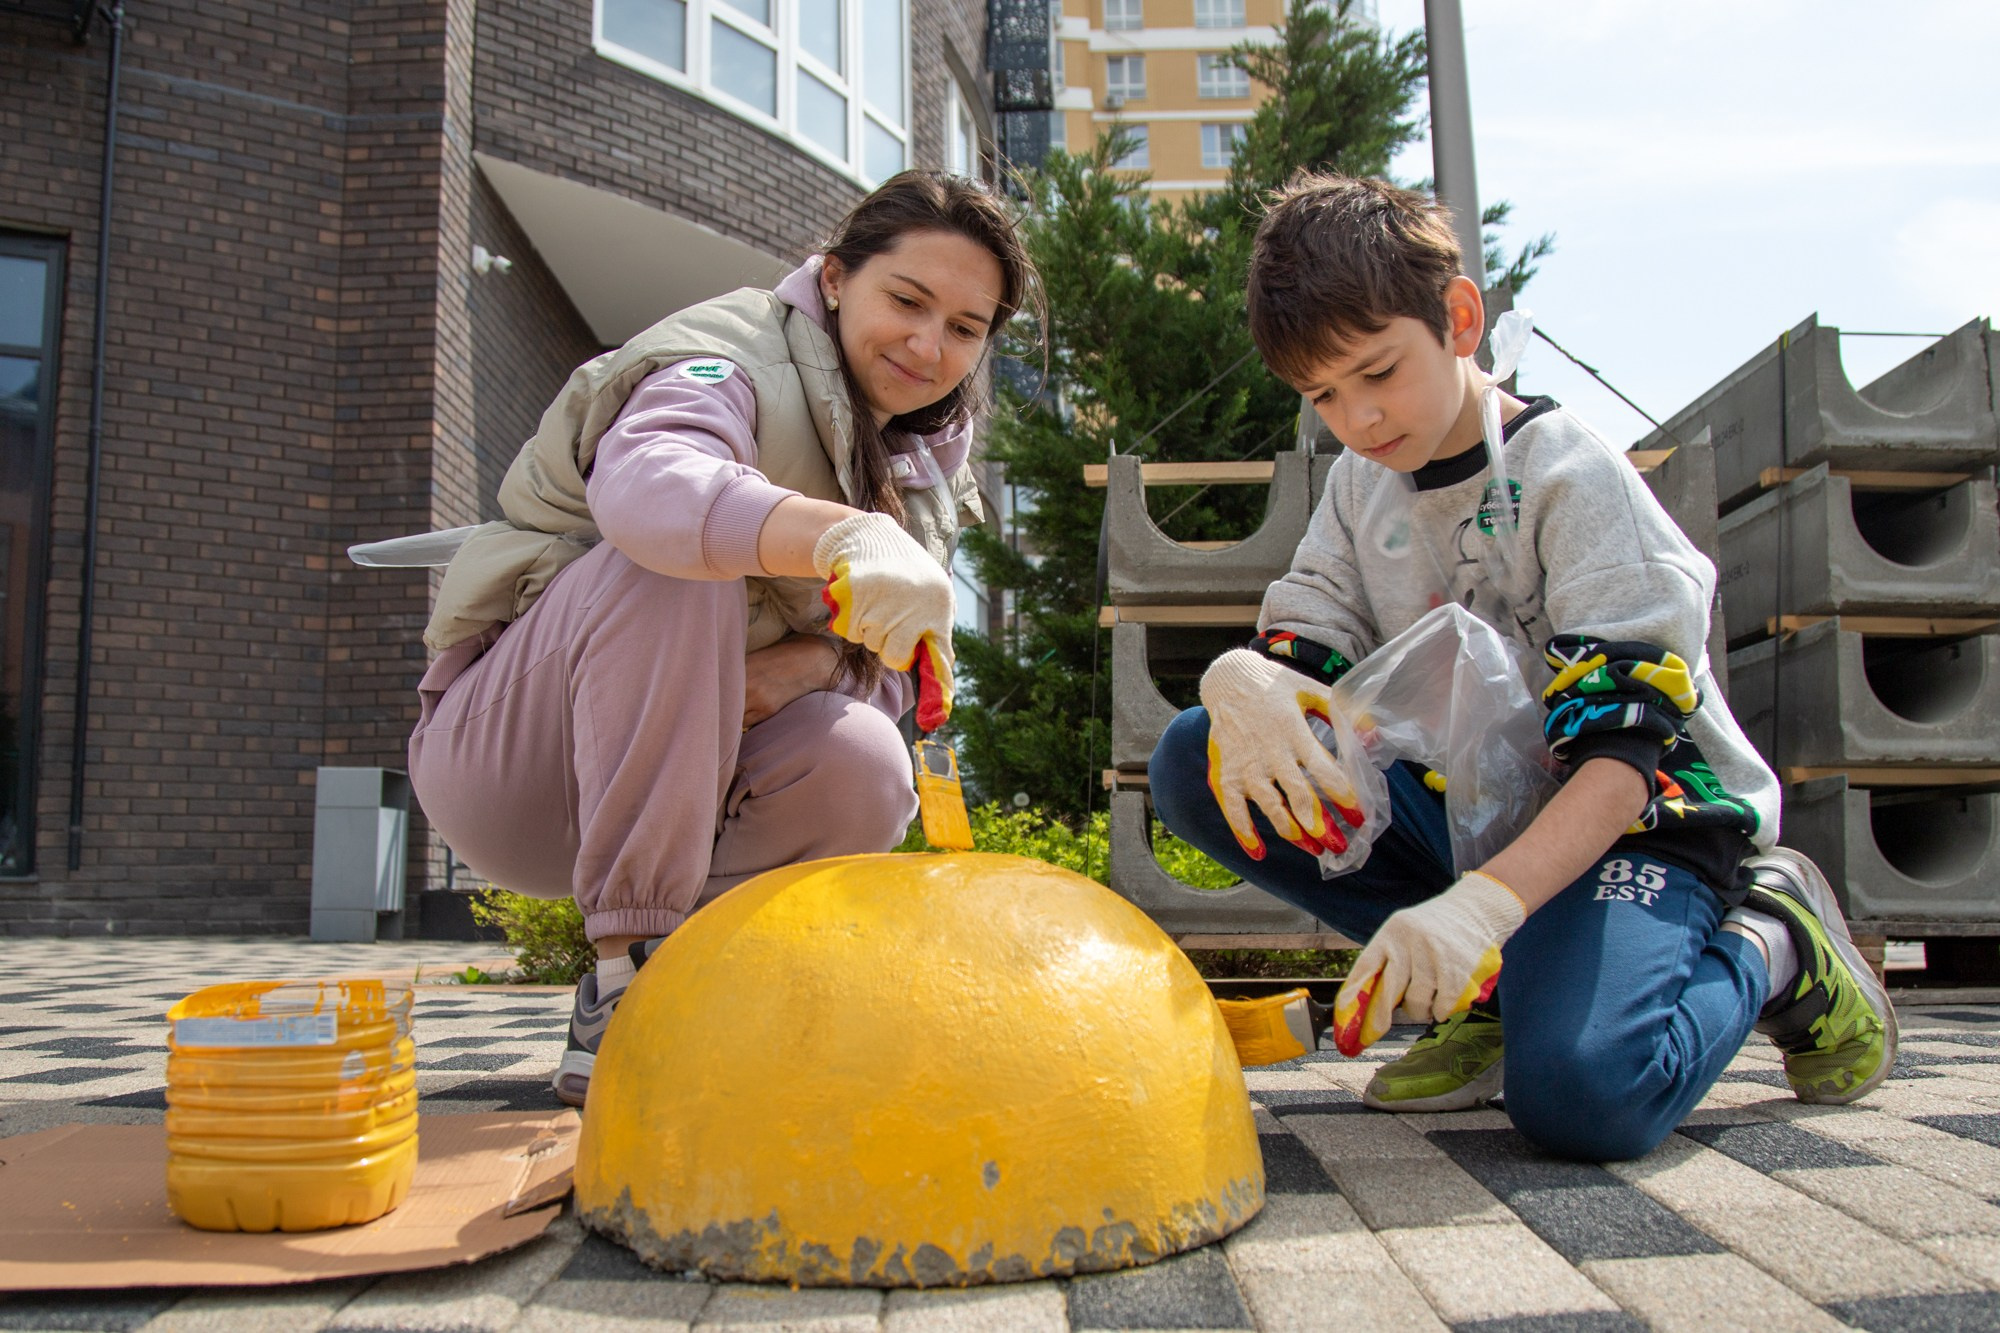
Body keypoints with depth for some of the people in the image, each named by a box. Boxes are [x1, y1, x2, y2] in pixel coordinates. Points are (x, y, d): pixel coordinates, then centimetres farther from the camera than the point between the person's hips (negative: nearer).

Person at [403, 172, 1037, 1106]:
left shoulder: (925, 468, 8)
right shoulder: (733, 357, -15)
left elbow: (896, 676, 2)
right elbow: (643, 485, -40)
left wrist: (809, 662, -21)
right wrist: (844, 533, -57)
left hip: (650, 781, 6)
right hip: (498, 752, -5)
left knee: (861, 767, -23)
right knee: (671, 568, -32)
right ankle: (629, 977, -31)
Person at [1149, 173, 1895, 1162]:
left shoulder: (1574, 477, -15)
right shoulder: (1361, 486, 6)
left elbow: (1622, 755, -23)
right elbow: (1299, 654, -1)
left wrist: (1484, 899, -41)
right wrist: (1242, 681, -29)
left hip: (1639, 819, -6)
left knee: (1577, 1094, -35)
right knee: (1195, 762, -15)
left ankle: (1772, 944, -1)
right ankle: (1482, 989, -6)